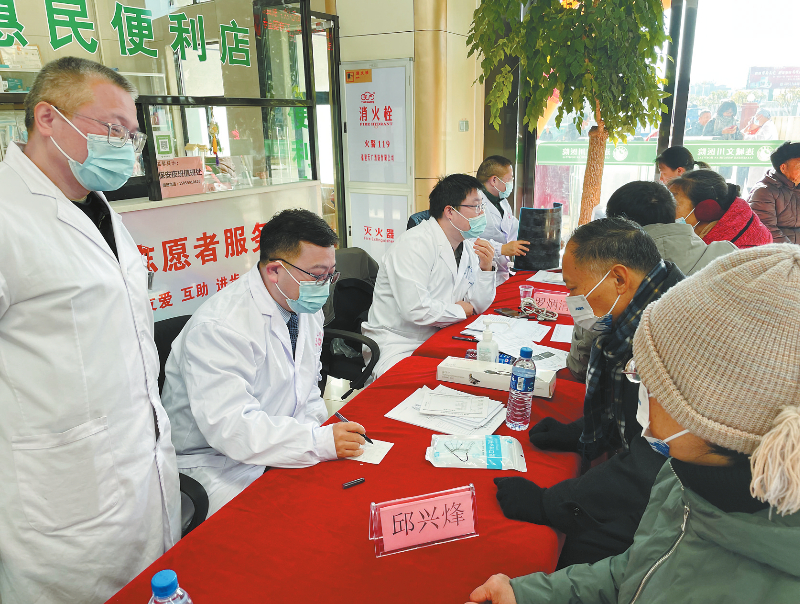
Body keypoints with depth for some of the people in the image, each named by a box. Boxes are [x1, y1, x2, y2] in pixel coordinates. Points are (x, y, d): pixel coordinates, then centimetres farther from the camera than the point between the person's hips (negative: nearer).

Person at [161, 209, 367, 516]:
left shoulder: (306, 306, 5)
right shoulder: (218, 327, -24)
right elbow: (230, 427, -30)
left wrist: (328, 431, -3)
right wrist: (321, 442, -33)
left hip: (281, 444, 8)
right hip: (218, 465, -7)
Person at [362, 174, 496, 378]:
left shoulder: (468, 245, 7)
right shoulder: (415, 244, -19)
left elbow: (478, 305, 10)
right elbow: (416, 310, -28)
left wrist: (485, 268, -8)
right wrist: (461, 310, -10)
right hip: (396, 345, -8)